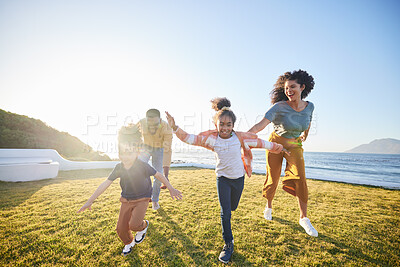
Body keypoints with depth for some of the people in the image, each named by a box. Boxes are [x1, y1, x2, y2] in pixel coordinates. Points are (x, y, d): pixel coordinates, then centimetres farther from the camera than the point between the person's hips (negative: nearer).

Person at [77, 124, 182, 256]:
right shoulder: (119, 168, -9)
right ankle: (129, 243, 43)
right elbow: (105, 184, -5)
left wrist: (171, 189, -11)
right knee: (121, 229, 9)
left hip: (142, 200, -4)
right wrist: (90, 201, -6)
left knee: (134, 225, -19)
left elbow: (158, 175, -13)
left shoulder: (143, 166, -21)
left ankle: (143, 226, 19)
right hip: (126, 201, 5)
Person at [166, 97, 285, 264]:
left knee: (232, 208, 21)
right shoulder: (212, 138, -15)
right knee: (225, 212, -1)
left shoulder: (239, 137, -13)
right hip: (222, 179, -1)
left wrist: (279, 148, 4)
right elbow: (190, 139, -20)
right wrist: (175, 128, -32)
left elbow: (259, 143, -4)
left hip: (238, 178, 2)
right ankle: (228, 244, 21)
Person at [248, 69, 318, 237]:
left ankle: (304, 218, 10)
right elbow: (260, 125, -33)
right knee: (273, 179, 6)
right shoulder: (279, 107, -22)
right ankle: (269, 206, 33)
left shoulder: (309, 106, -7)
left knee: (300, 178, -9)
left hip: (294, 146, 3)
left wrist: (305, 136, 29)